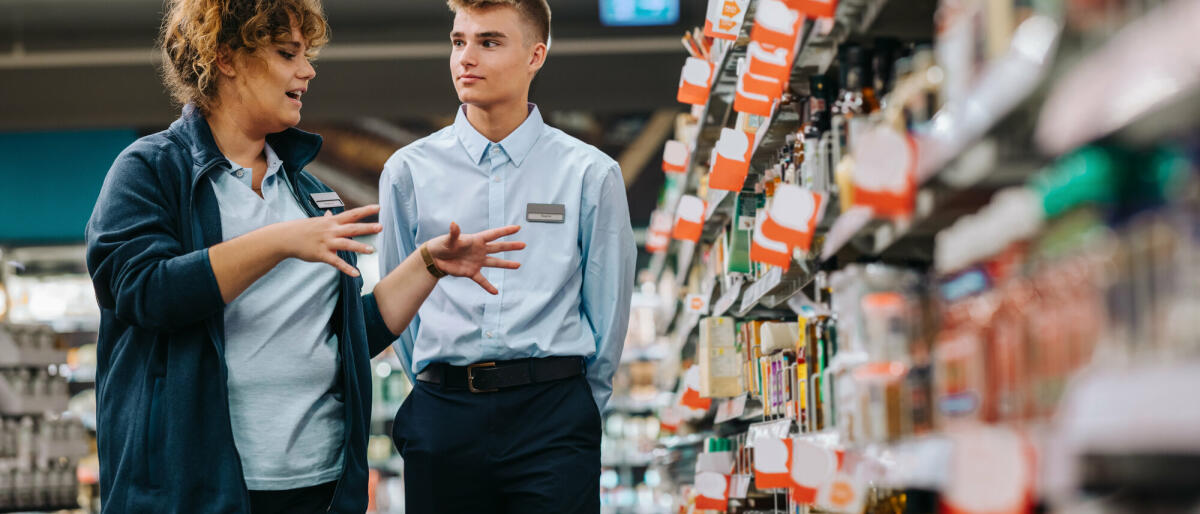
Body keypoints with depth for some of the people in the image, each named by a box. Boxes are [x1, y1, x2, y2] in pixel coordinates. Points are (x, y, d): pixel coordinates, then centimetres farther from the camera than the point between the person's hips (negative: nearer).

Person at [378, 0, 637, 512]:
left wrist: (577, 405, 10)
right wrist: (443, 393, 11)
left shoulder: (589, 173, 1)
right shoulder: (408, 171, 5)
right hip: (443, 413, 2)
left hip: (552, 409, -1)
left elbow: (608, 309, 6)